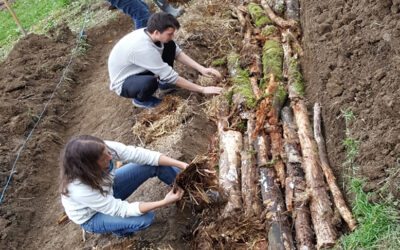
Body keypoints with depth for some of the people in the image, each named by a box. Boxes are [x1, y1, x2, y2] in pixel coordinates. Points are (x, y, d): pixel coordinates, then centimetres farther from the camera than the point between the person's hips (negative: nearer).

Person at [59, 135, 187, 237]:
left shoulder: (103, 148, -32)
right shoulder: (80, 190, -42)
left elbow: (139, 154, -26)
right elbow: (122, 210, -32)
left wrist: (181, 165, -30)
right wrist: (164, 202, -35)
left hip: (108, 188, 5)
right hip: (91, 217, -5)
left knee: (154, 164, -10)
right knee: (145, 218, -22)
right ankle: (119, 229, 10)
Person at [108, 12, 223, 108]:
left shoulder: (150, 33, -16)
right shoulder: (144, 48, -38)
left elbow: (177, 52, -3)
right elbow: (171, 77, -33)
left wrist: (201, 69, -14)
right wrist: (202, 89, -26)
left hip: (139, 70, 8)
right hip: (123, 84, -7)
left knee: (170, 45, -5)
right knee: (150, 82, -41)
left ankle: (163, 82, 13)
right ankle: (140, 99, -4)